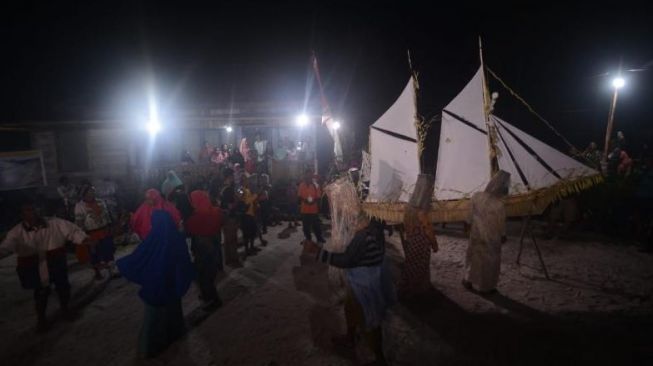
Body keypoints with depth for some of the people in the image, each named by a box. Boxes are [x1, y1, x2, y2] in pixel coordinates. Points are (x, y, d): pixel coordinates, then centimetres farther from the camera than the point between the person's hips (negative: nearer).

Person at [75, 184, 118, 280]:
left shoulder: (100, 202, 8)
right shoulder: (79, 206, -6)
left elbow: (107, 214, 14)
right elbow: (79, 221, -8)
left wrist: (110, 226, 11)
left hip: (105, 232, 4)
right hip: (92, 234, -3)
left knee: (109, 251, 6)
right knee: (95, 254, 9)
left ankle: (112, 271, 14)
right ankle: (97, 272, 27)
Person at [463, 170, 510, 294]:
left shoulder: (476, 196, -14)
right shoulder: (499, 205, -26)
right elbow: (501, 225, -11)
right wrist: (503, 236, 6)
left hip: (476, 235, 4)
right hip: (491, 239, -4)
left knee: (474, 258, 22)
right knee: (489, 263, 16)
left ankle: (469, 281, 37)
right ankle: (486, 287, 32)